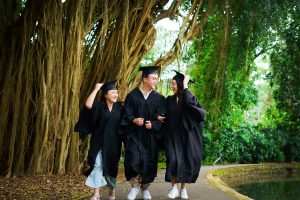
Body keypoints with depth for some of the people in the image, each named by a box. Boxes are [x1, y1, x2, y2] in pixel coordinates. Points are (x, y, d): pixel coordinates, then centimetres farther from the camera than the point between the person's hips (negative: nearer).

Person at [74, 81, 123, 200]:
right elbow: (88, 105, -27)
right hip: (99, 142, -2)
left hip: (113, 143, 2)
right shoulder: (99, 106, -6)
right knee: (97, 165, -2)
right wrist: (96, 89, -22)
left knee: (111, 166, 12)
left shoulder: (119, 107, 1)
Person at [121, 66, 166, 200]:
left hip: (151, 136, 2)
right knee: (133, 159, -12)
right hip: (134, 135, -2)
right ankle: (135, 186, 10)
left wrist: (153, 124, -16)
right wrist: (134, 120, -20)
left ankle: (145, 188, 23)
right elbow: (126, 114, -1)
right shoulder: (132, 95, 0)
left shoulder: (159, 98, 5)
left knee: (149, 162, 4)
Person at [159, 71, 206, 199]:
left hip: (185, 135, -2)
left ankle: (183, 189, 11)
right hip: (172, 135, 2)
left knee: (185, 161, -1)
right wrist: (160, 117, -2)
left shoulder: (190, 99, -1)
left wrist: (185, 86, -18)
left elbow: (189, 102, -26)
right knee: (173, 160, -13)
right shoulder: (169, 100, 9)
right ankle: (174, 187, -1)